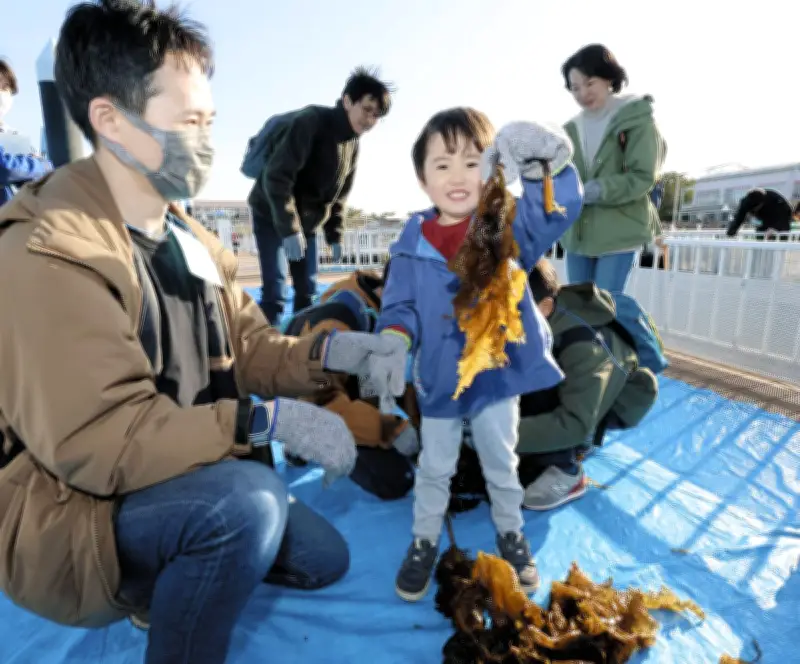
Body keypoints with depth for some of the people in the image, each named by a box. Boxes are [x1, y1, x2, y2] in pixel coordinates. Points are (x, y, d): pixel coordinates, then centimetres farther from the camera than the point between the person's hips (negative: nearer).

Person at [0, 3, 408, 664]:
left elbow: (249, 347, 1)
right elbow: (98, 445, -30)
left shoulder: (184, 235, 3)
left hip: (187, 486, 8)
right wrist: (268, 420, -33)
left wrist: (334, 351, -16)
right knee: (249, 501, -36)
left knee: (324, 558, 13)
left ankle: (162, 584, 24)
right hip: (68, 518, -7)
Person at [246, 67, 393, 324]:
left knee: (307, 291, 8)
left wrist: (335, 235, 4)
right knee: (275, 292, -13)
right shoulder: (311, 121, -20)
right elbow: (276, 176, -27)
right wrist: (289, 228, -31)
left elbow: (339, 195, 11)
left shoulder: (353, 144, 4)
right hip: (272, 214, -7)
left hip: (308, 220, 7)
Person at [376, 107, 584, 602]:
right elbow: (400, 306, -4)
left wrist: (544, 163, -49)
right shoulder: (413, 243, -7)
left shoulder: (507, 226, -10)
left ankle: (511, 533, 46)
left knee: (501, 463, 21)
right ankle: (425, 541, 40)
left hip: (498, 373, 0)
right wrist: (393, 340, -26)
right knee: (434, 468, 18)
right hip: (439, 378, 1)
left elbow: (556, 210, -28)